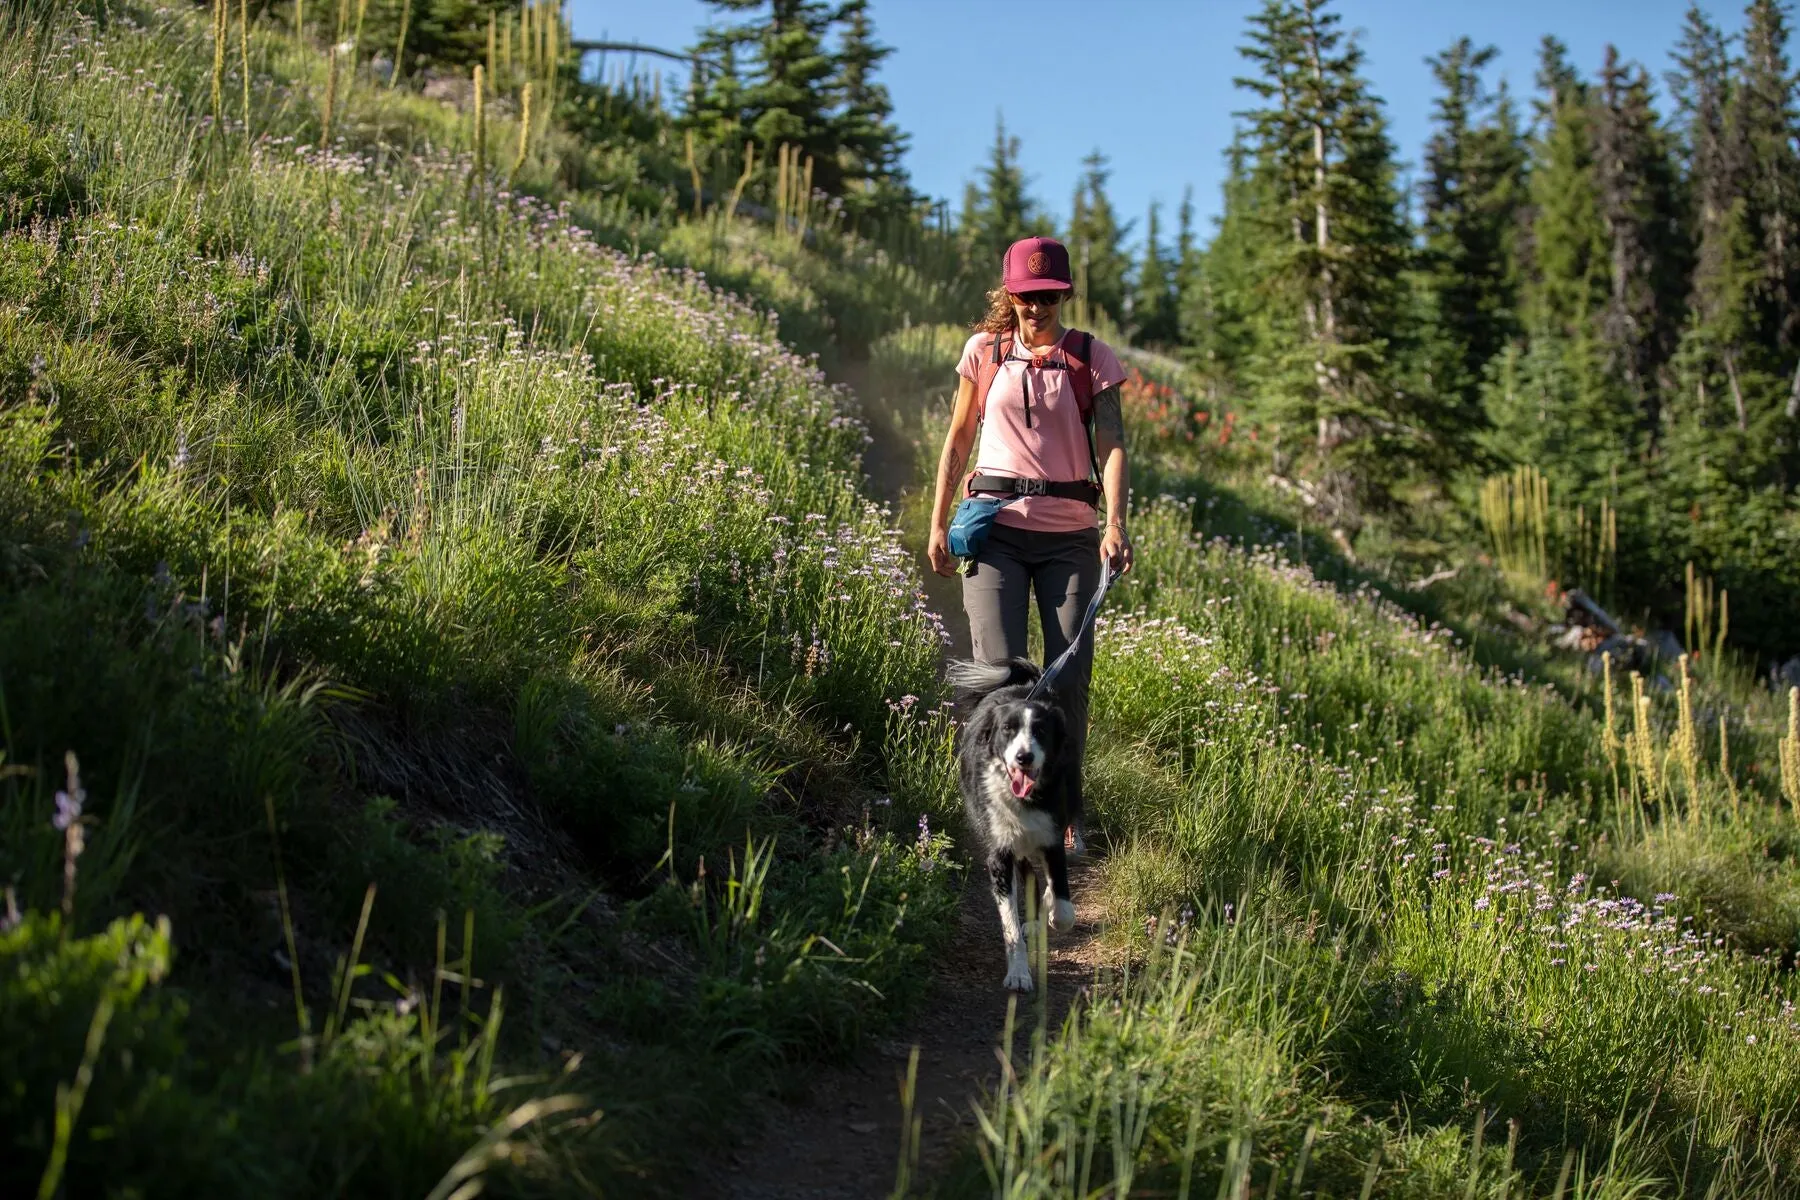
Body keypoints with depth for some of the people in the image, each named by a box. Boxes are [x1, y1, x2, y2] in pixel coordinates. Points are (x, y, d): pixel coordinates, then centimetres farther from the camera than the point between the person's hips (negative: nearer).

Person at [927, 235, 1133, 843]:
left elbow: (1112, 446, -6)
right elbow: (959, 438, 14)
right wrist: (939, 523, 9)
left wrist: (1115, 524, -22)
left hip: (1069, 536, 0)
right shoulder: (985, 350, 6)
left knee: (1069, 680, -1)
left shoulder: (1093, 358, 3)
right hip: (996, 530, 0)